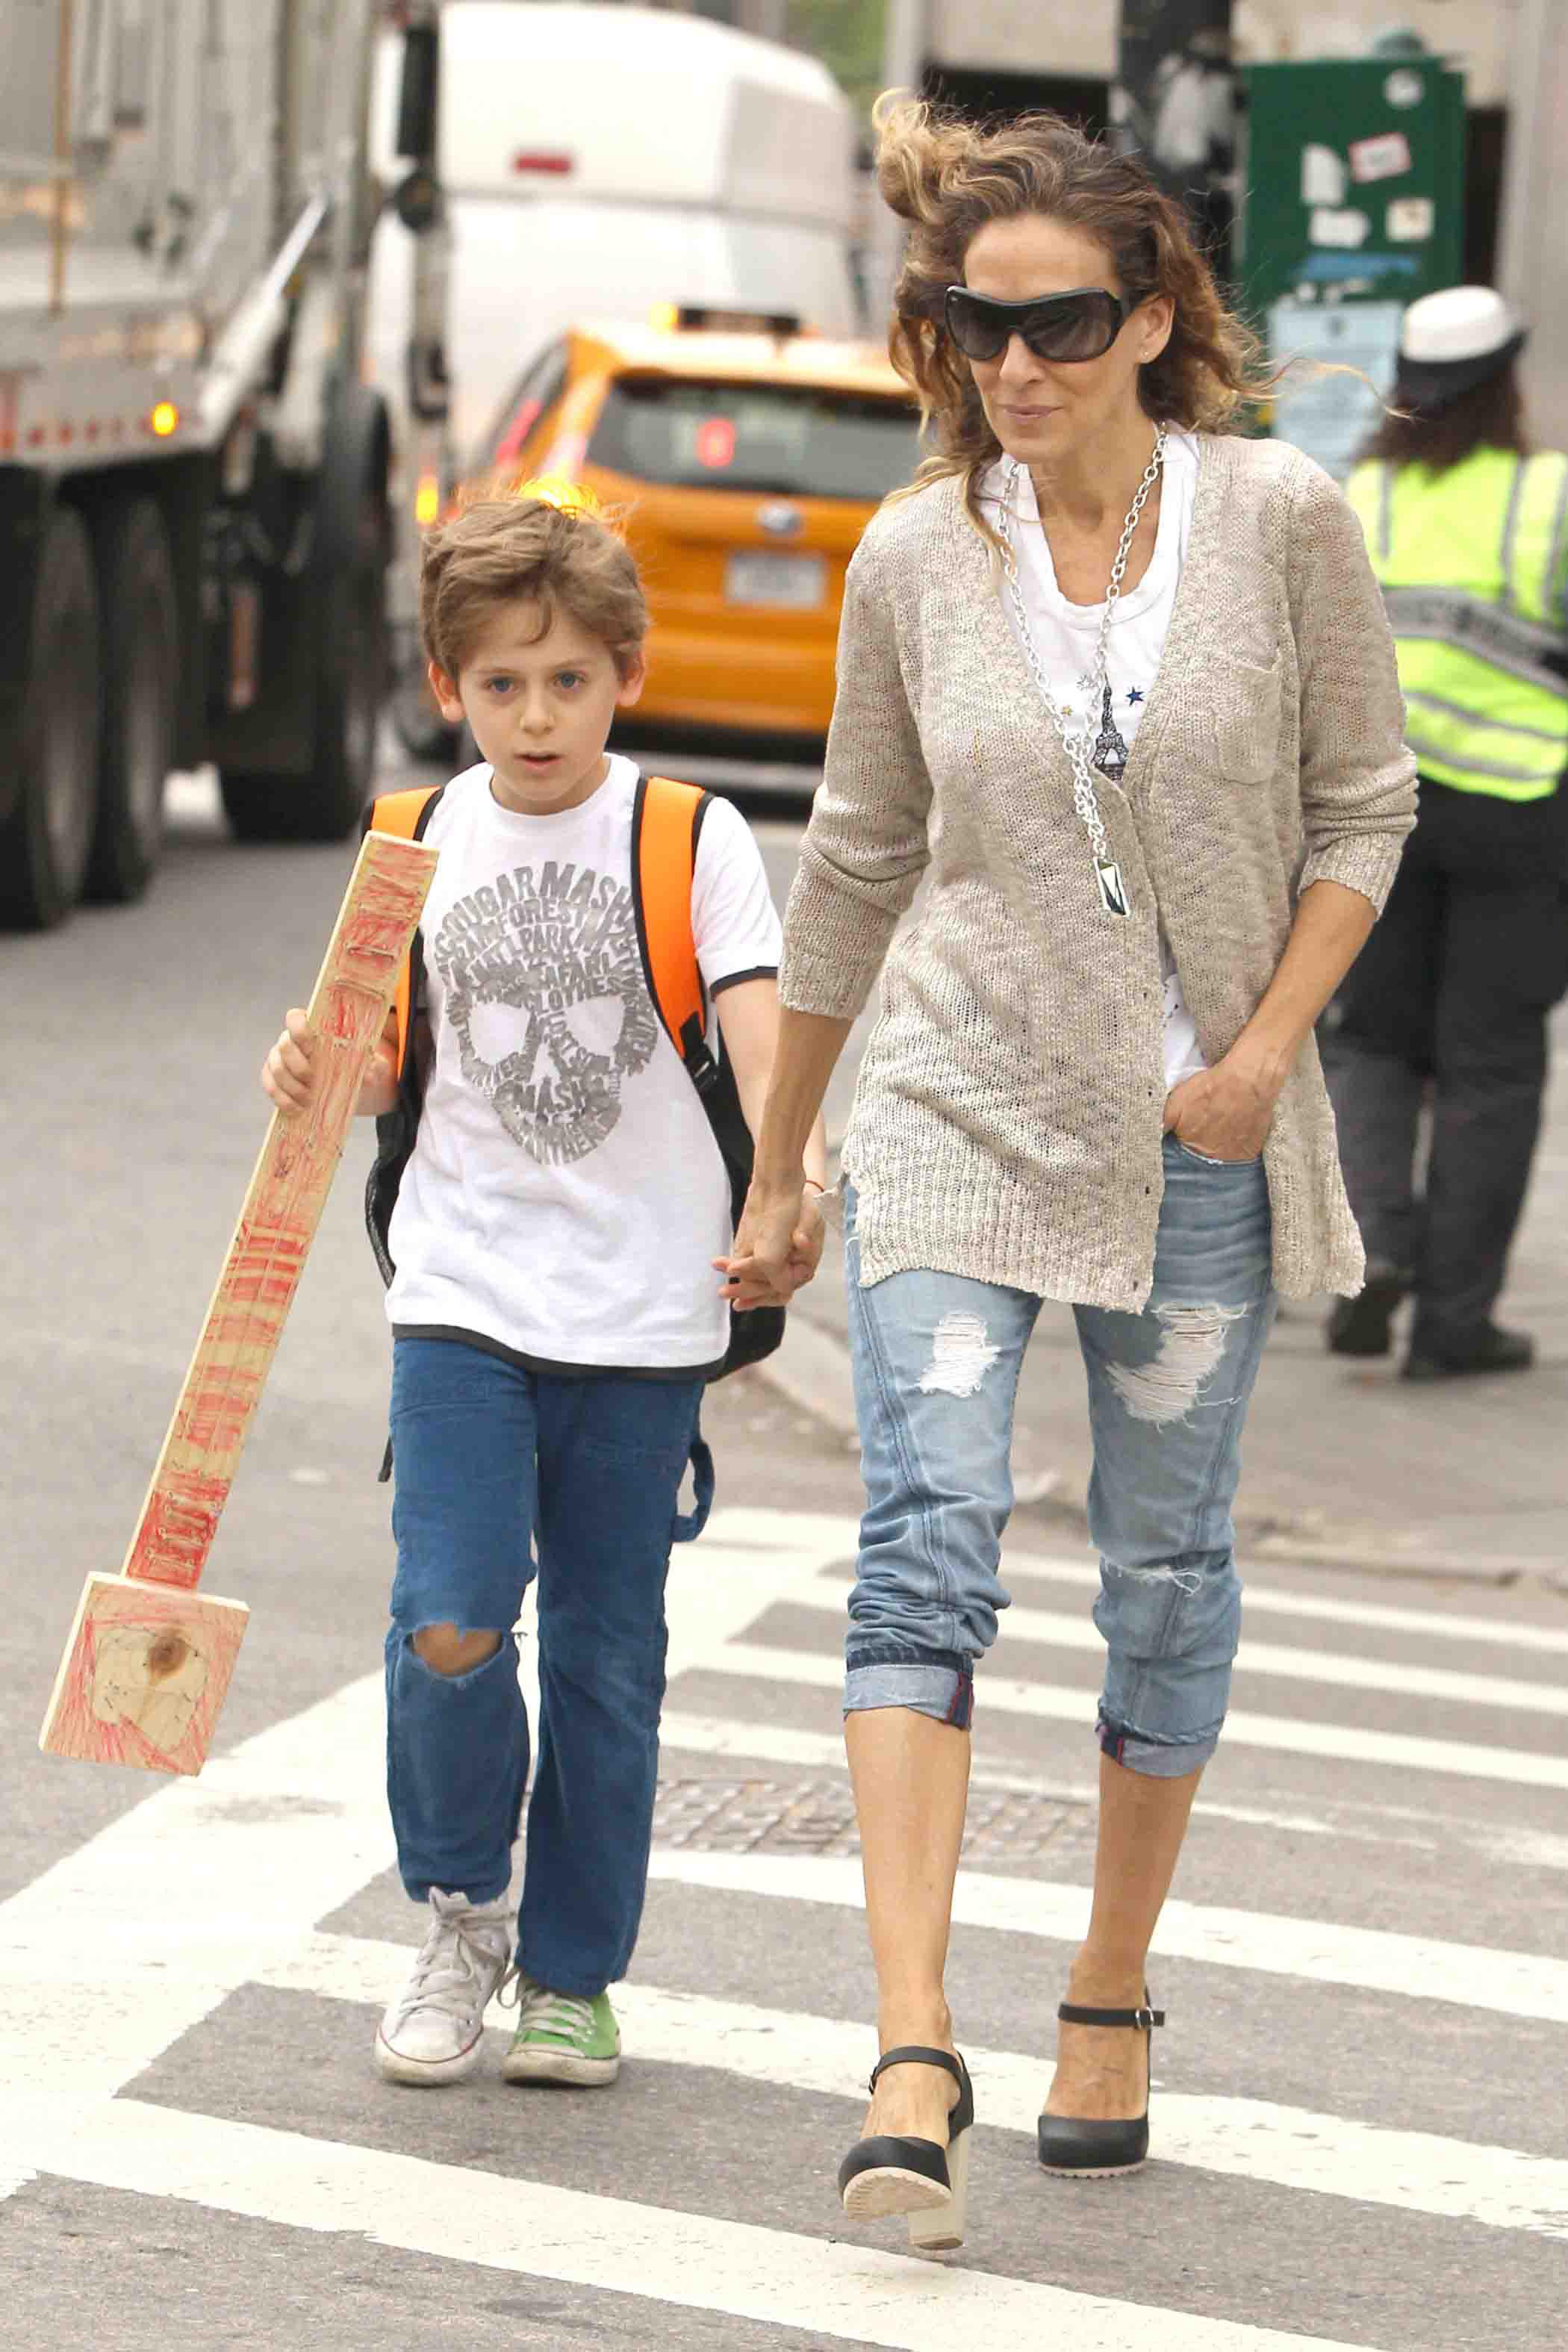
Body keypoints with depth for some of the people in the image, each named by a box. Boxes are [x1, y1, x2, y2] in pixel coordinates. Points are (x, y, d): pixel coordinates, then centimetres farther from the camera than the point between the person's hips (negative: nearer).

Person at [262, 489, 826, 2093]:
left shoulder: (692, 841, -3)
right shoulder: (417, 847, 5)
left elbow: (762, 1036, -12)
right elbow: (392, 1066, 14)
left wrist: (795, 1176, -31)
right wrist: (317, 1078, -9)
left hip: (642, 1313, -1)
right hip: (462, 1296, 1)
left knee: (605, 1655, 5)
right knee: (448, 1626, -12)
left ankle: (573, 1975, 20)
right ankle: (461, 1913, 13)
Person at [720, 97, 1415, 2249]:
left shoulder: (1281, 519, -6)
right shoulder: (914, 561, -1)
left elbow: (1362, 806, 2)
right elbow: (858, 863, 10)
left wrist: (1269, 1048, -11)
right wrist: (773, 1162, 15)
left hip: (1198, 1137, 0)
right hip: (961, 1110, 0)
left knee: (1169, 1567, 10)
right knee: (929, 1543, -14)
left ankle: (1110, 1997, 29)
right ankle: (913, 2061, -21)